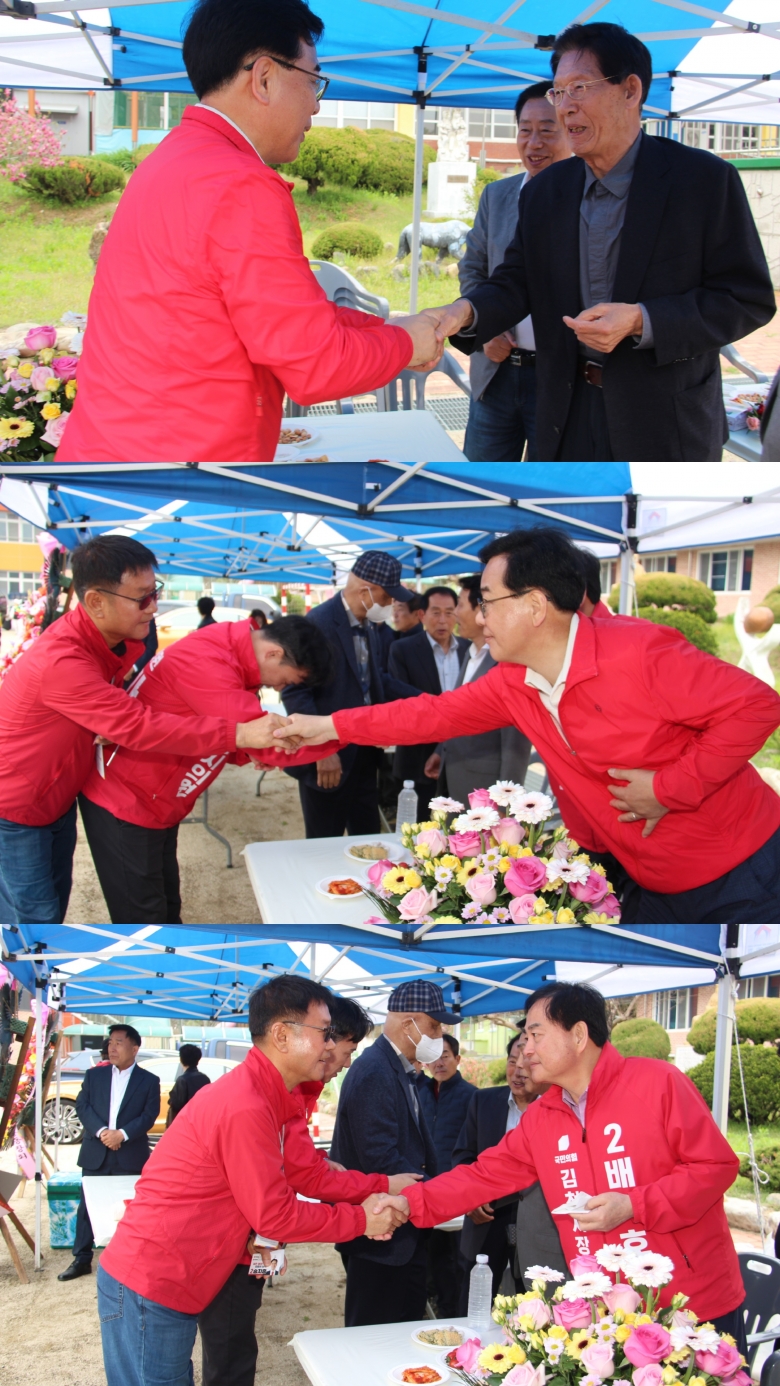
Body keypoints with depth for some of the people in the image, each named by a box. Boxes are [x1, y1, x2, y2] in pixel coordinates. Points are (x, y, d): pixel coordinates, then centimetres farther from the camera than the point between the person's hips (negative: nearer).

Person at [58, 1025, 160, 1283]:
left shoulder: (149, 1081, 2)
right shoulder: (94, 1075, 9)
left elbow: (149, 1115, -5)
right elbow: (82, 1105, 0)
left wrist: (122, 1134, -18)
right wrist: (101, 1131, -15)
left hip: (130, 1156, -2)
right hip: (95, 1154, 2)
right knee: (87, 1207, 4)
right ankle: (82, 1259, 11)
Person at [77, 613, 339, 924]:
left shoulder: (231, 655, 5)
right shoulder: (205, 662, -27)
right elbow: (266, 736, -29)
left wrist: (253, 755, -6)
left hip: (156, 805, 10)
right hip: (125, 804, -10)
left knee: (166, 912, 16)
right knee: (144, 922, -3)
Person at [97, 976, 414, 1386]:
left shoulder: (266, 1097, 12)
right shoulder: (245, 1108, -21)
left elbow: (310, 1175, 13)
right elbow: (273, 1215, -17)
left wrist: (381, 1186, 4)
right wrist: (360, 1220, -8)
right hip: (149, 1291, -10)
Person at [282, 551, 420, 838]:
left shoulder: (367, 625, 8)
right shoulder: (319, 623, -19)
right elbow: (296, 694, -22)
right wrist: (322, 751, -25)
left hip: (363, 757, 9)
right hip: (327, 761, -9)